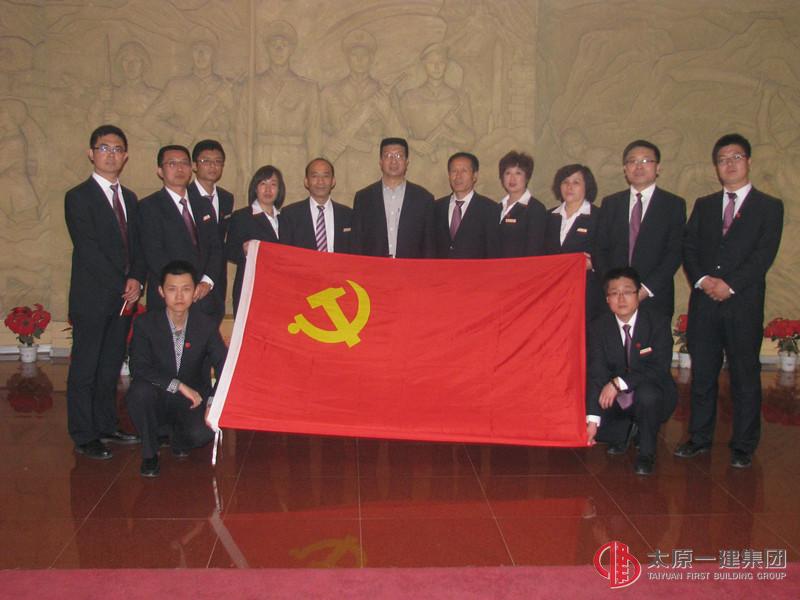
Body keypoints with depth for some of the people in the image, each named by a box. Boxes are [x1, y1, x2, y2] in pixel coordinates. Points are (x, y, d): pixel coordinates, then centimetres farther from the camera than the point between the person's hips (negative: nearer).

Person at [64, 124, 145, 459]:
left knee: (111, 366, 13)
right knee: (85, 369, 2)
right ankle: (84, 438, 9)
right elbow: (88, 250, -13)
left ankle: (107, 427, 25)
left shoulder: (129, 198, 15)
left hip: (123, 298, 6)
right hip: (92, 297, -6)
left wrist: (136, 279, -5)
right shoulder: (78, 197, -6)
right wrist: (122, 286, -15)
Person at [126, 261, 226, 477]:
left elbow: (224, 368, -10)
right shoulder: (145, 323, -11)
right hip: (158, 399, -1)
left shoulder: (207, 325, -7)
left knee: (202, 433, -28)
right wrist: (178, 385, -31)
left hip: (191, 401, 1)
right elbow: (139, 368, -21)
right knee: (140, 391, -34)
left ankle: (177, 436, 14)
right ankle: (149, 454, -7)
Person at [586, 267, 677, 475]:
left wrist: (619, 382, -32)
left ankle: (646, 453, -10)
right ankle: (626, 431, 15)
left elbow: (660, 368, -22)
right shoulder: (599, 327, -7)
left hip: (652, 394, -3)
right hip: (615, 398, 3)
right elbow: (595, 372, -17)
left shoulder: (658, 322, -13)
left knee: (646, 393, -37)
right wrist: (592, 419, -27)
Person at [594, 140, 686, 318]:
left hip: (654, 299, -2)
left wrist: (646, 289, -13)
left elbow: (675, 252, -3)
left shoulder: (674, 204, 4)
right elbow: (600, 249, 7)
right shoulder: (610, 203, 12)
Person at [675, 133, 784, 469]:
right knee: (702, 374, 8)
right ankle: (700, 438, 19)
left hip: (744, 304, -3)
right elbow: (688, 248, 7)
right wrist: (702, 279, -10)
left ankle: (743, 447, 13)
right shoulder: (703, 205, 16)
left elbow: (764, 254, -6)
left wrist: (731, 284, -16)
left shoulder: (769, 207, 5)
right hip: (704, 303, 3)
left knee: (745, 376, 3)